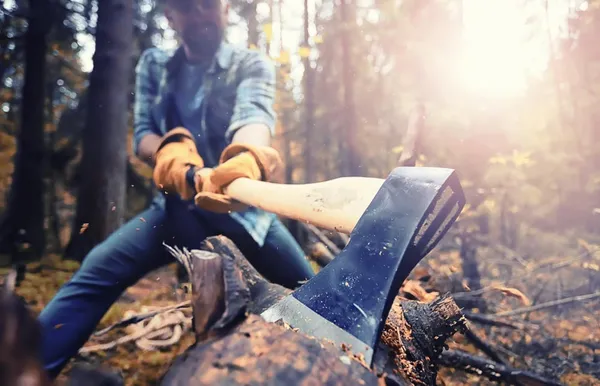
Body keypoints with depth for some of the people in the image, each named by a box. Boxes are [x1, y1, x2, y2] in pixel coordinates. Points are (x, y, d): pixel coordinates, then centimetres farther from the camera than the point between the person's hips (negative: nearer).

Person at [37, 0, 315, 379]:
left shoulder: (253, 65, -3)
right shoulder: (154, 65, 9)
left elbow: (255, 115, -25)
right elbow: (143, 133, -1)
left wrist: (246, 159, -51)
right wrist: (169, 153, -28)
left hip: (242, 209, -2)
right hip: (177, 208, 2)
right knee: (97, 272, -17)